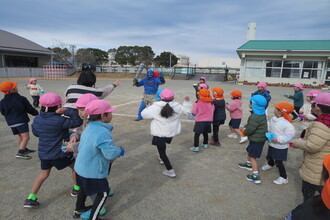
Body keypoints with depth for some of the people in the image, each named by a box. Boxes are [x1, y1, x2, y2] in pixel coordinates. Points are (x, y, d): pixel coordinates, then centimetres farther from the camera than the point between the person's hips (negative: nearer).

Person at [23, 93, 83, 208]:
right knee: (75, 166, 18)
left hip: (43, 153, 6)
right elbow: (78, 121, -27)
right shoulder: (59, 121, -24)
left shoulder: (37, 120, -4)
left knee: (43, 175, 22)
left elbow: (35, 133, 12)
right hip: (60, 153, -6)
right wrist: (67, 111, -28)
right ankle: (76, 189, 31)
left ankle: (31, 198, 19)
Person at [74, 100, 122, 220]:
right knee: (103, 193, 11)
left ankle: (79, 208, 53)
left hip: (81, 167, 9)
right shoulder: (103, 132, -30)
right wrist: (119, 149, -11)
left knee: (84, 188, 32)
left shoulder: (89, 128, 0)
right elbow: (111, 153, -32)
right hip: (93, 171, -9)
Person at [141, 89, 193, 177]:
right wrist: (187, 101, 16)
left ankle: (170, 171, 4)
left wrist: (149, 108, 12)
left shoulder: (155, 107, -13)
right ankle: (162, 158, 53)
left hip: (159, 134, -5)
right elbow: (187, 110, 7)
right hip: (171, 133, 5)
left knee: (162, 152, 7)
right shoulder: (176, 106, -5)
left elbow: (144, 114, -5)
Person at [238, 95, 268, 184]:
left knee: (252, 156, -2)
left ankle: (256, 177, 4)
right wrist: (245, 128, 0)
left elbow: (250, 129, -26)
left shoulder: (255, 117, -30)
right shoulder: (262, 114, 3)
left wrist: (244, 132, -6)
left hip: (256, 140, -10)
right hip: (259, 138, 10)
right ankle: (248, 164, 51)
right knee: (249, 151, 28)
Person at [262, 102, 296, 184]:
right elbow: (269, 128, 11)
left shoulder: (287, 124, -27)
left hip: (281, 147, -8)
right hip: (272, 144, 8)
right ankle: (270, 164, 60)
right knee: (269, 157, 27)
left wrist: (278, 139, -29)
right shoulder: (272, 119, -4)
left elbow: (290, 135, -27)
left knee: (278, 162, 0)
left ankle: (284, 178, 18)